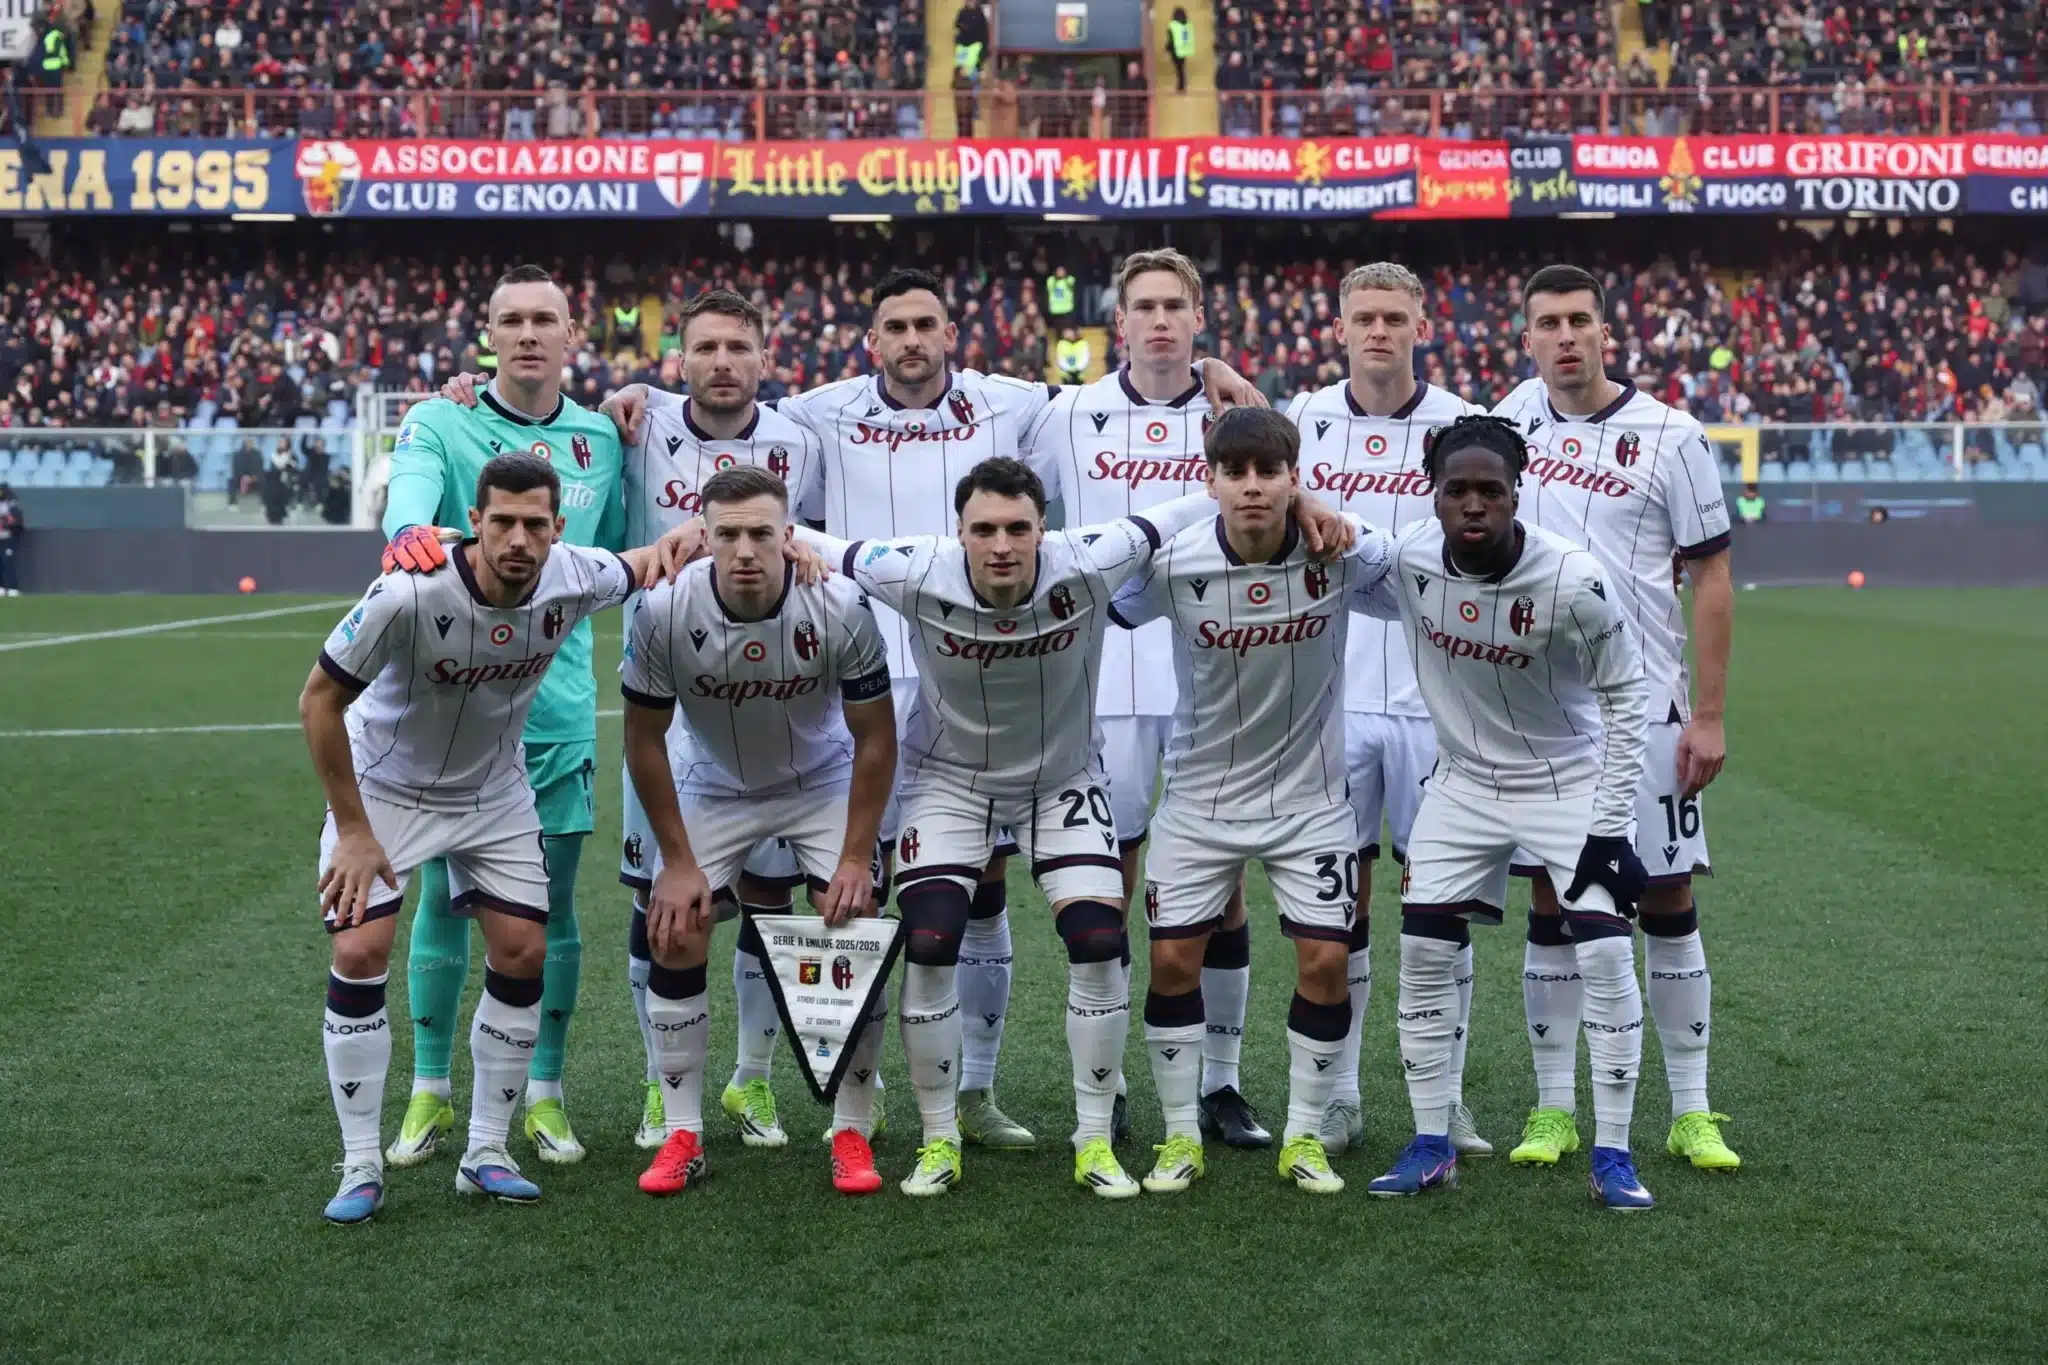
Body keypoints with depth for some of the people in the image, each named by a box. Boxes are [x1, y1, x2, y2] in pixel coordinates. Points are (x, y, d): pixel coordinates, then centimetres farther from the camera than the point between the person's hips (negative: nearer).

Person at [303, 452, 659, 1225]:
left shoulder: (573, 579, -21)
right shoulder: (411, 593, -34)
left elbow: (645, 566, 5)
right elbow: (319, 700, -23)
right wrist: (353, 832, -20)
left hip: (495, 792, 4)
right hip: (383, 785, -4)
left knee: (523, 954, -2)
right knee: (359, 952, -14)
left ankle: (486, 1154, 12)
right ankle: (361, 1169, -3)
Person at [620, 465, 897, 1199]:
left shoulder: (839, 606, -29)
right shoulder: (663, 610, -28)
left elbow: (874, 737, -16)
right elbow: (645, 738, -13)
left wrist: (856, 857, -16)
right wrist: (678, 860, -11)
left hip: (824, 779, -1)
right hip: (712, 785, 1)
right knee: (673, 936, -9)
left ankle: (852, 1135, -1)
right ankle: (681, 1137, 3)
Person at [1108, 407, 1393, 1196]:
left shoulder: (1342, 553, -16)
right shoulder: (1173, 564, -19)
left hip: (1310, 796, 0)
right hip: (1200, 796, 0)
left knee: (1326, 960, -5)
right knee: (1172, 958, -2)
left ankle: (1304, 1137, 14)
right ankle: (1181, 1137, 15)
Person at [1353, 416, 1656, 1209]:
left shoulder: (1572, 583, -27)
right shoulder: (1408, 562, -16)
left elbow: (1626, 698, -15)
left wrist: (1609, 827, -16)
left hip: (1569, 782, -3)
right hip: (1465, 781, 3)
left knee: (1605, 956, -12)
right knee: (1424, 951, -1)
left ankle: (1612, 1155, 0)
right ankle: (1431, 1145, 11)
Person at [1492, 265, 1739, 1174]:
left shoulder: (1669, 436, -5)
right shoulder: (1515, 414, 5)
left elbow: (1711, 577, -3)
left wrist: (1709, 715, -7)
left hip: (1643, 707, -2)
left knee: (1668, 901, 2)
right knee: (1550, 905, 6)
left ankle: (1691, 1113, 11)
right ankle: (1554, 1111, 14)